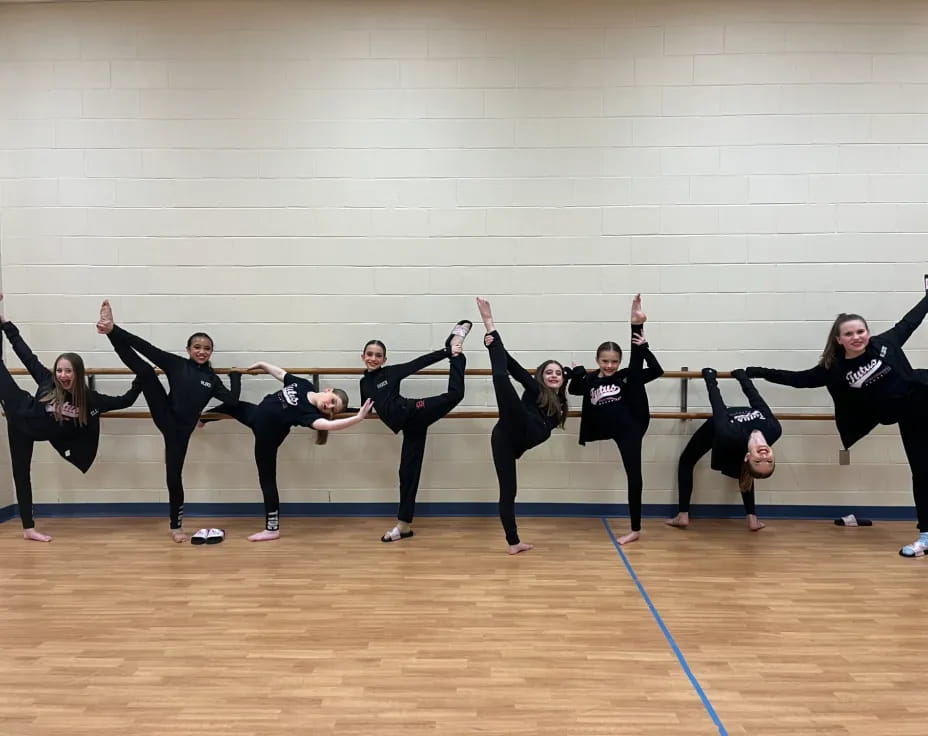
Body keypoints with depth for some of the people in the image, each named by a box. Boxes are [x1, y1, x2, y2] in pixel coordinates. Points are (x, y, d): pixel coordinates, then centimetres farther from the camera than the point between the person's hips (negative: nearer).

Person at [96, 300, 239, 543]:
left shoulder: (212, 379, 9)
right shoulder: (176, 364, 3)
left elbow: (232, 400, -2)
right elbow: (148, 349, -5)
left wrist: (235, 375, 7)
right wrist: (115, 329, -13)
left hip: (181, 430, 1)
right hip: (165, 418, -1)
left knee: (174, 475, 3)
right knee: (145, 370, -20)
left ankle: (176, 525, 19)